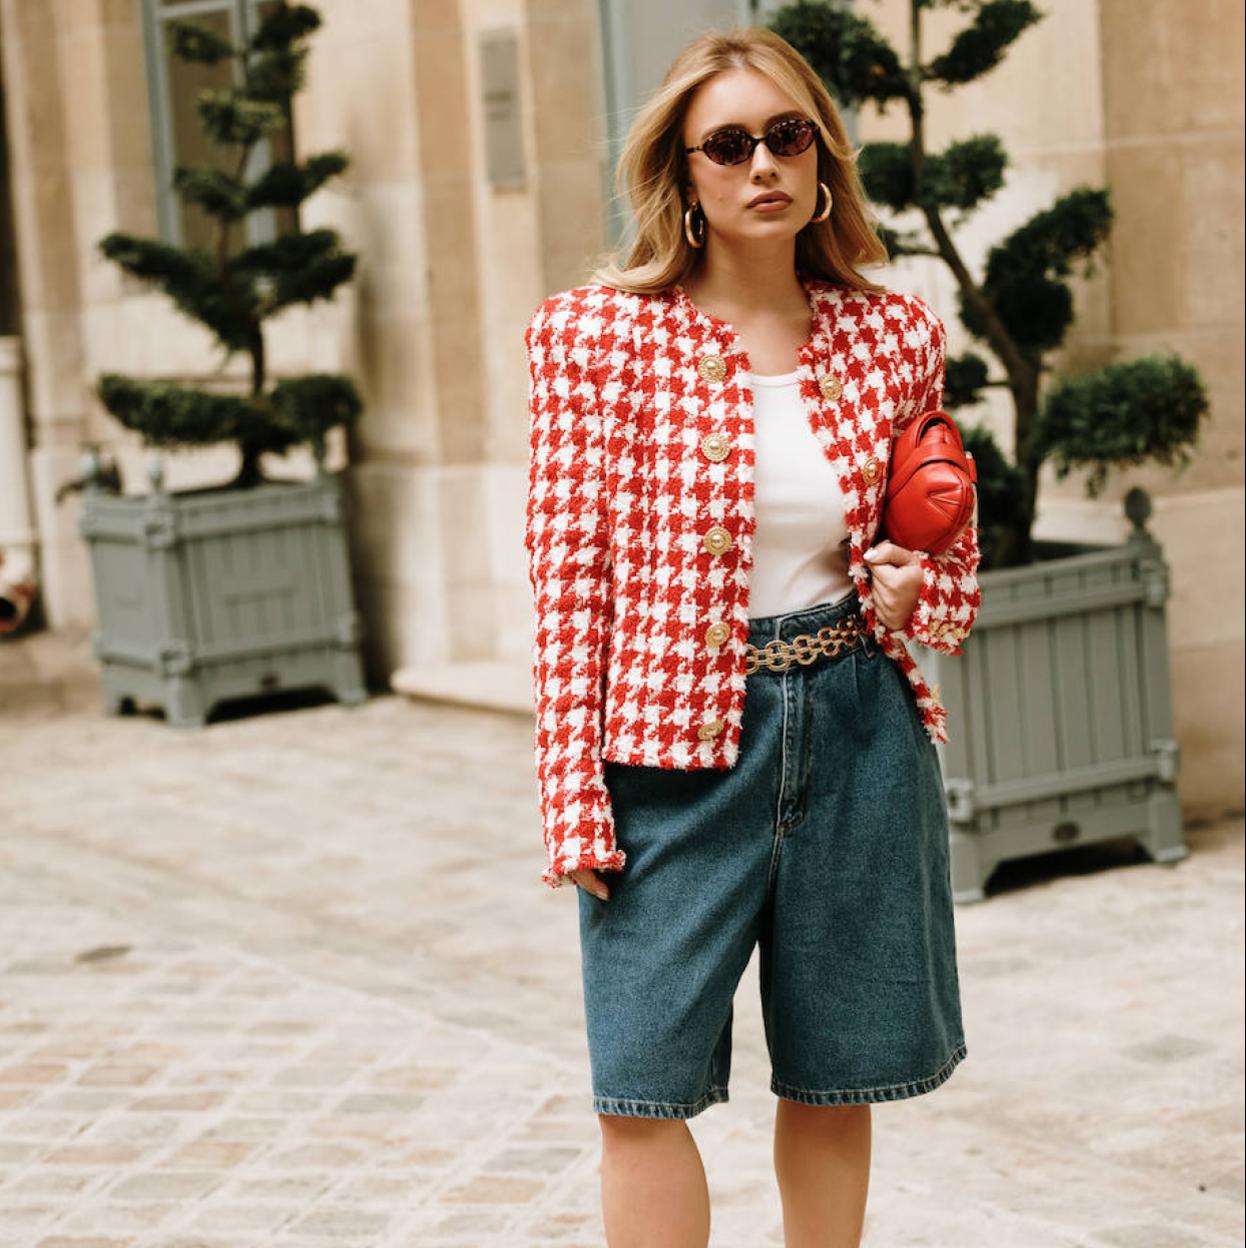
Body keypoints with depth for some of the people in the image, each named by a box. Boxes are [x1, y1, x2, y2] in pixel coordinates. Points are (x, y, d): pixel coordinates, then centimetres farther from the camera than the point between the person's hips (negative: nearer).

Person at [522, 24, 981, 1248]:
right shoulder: (599, 332, -5)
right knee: (643, 1085, -3)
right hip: (676, 734, -3)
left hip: (859, 728, 3)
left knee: (834, 1077, 12)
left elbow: (952, 552, 16)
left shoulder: (894, 336, 4)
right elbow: (567, 571, -6)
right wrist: (573, 794, -10)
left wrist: (917, 598, -8)